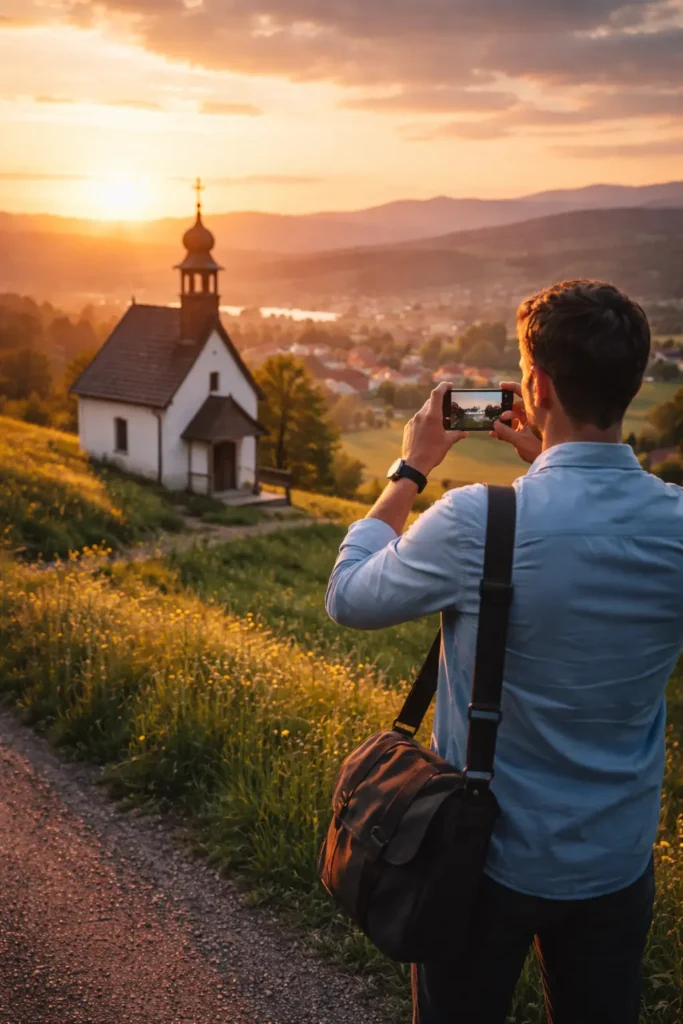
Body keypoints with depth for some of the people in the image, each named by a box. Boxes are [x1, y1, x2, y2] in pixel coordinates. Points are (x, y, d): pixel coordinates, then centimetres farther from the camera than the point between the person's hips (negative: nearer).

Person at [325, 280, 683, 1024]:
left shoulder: (478, 521, -26)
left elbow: (348, 599, -8)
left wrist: (411, 470, 0)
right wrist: (544, 463, 8)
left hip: (490, 856, -3)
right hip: (619, 860, 4)